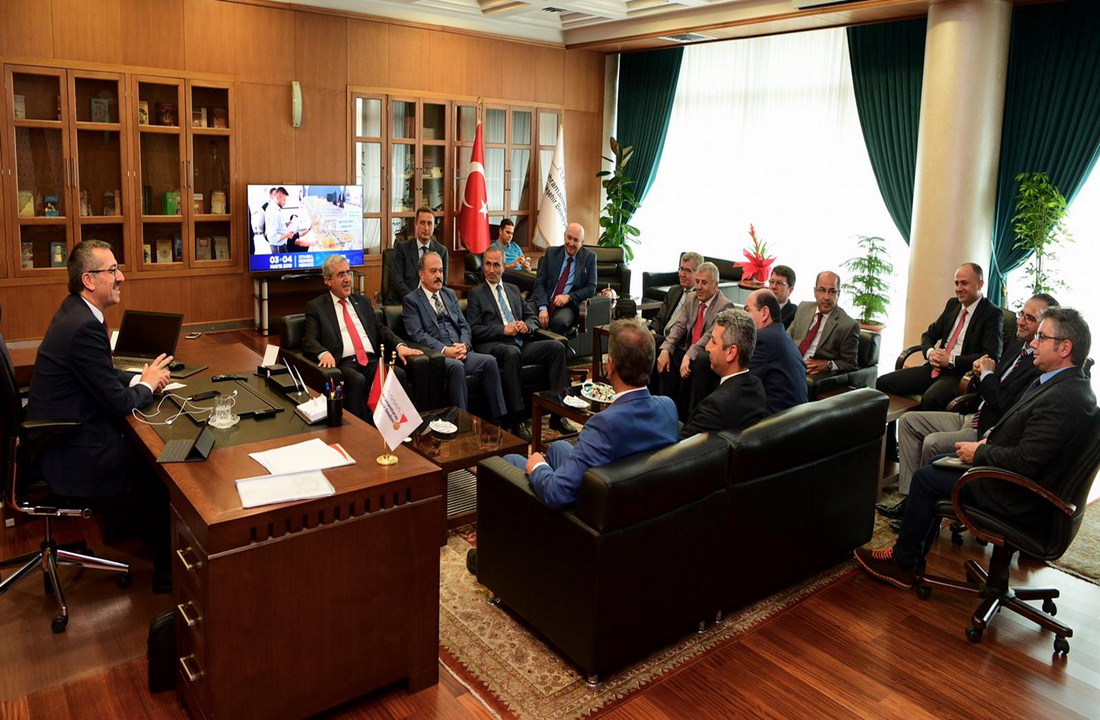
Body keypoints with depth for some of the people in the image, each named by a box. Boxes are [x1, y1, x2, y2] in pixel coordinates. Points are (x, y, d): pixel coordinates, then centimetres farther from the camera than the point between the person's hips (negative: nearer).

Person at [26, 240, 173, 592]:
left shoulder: (75, 312, 5)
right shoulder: (85, 327, -26)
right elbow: (120, 404, -24)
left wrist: (139, 377, 1)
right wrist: (147, 385, -4)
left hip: (60, 436, 9)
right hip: (73, 456, -9)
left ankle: (140, 524, 30)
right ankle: (166, 568, 15)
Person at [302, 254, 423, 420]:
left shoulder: (362, 302, 25)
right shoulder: (316, 306, 11)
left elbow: (381, 329, 20)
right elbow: (309, 341, 0)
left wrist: (400, 345, -1)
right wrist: (324, 353, -23)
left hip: (372, 361, 4)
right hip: (343, 364, -4)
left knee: (399, 374, -28)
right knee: (358, 380, -38)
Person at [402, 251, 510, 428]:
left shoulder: (449, 294, 23)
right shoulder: (411, 300, 6)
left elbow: (464, 325, 17)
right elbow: (417, 335, -7)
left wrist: (464, 344, -5)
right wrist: (444, 350, -18)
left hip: (461, 351, 5)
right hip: (435, 355, -5)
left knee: (489, 361, -22)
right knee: (456, 366, -36)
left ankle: (499, 421, -21)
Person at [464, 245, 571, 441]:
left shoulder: (513, 290, 25)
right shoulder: (476, 294, 9)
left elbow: (533, 317, 24)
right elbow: (473, 329, -3)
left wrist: (527, 325, -1)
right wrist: (503, 330, -14)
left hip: (522, 343, 6)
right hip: (495, 346, -5)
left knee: (557, 346, -19)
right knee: (512, 352, -39)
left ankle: (557, 414, -20)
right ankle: (517, 421, -35)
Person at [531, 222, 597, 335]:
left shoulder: (589, 257, 6)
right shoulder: (551, 253, 10)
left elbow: (591, 288, 4)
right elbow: (540, 282, 5)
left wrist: (569, 297, -12)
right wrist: (543, 308, -11)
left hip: (569, 305, -2)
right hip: (546, 302, 2)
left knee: (560, 321, -36)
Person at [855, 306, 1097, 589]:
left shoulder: (1063, 398, -28)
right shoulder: (1063, 383, 4)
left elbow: (1026, 461, -30)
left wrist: (979, 453, -16)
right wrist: (989, 440, 2)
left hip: (1014, 493, -10)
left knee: (925, 479, -4)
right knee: (935, 466, 15)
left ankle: (903, 562, 14)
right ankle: (912, 559, 19)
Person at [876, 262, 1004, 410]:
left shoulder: (993, 314, -4)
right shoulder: (952, 304, 15)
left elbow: (992, 356, -15)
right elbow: (928, 335, 19)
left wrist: (951, 360, -19)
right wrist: (930, 352, -5)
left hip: (961, 374, -7)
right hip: (936, 368, 7)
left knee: (930, 398, -39)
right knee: (882, 383, -13)